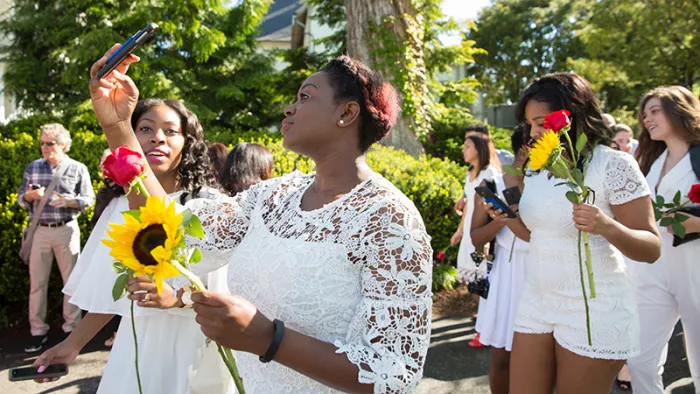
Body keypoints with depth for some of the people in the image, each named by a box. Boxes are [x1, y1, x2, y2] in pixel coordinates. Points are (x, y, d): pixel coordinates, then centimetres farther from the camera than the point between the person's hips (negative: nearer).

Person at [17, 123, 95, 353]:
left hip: (66, 230, -2)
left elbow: (89, 199, -1)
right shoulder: (33, 167, 7)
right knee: (37, 282, 5)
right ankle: (38, 331, 15)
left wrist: (70, 201, -19)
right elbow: (21, 198, 10)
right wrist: (30, 196, -13)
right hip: (39, 230, 2)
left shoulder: (78, 169, 0)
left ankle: (72, 328, 16)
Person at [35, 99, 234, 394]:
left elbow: (230, 288, -13)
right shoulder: (121, 206, 3)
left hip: (196, 347, -3)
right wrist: (73, 344, 7)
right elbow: (110, 292, 9)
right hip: (137, 344, 4)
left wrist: (176, 297, -27)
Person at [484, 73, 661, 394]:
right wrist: (506, 217, -1)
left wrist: (607, 226, -32)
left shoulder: (613, 165, -14)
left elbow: (652, 249, -13)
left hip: (593, 313, -6)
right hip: (536, 304, 6)